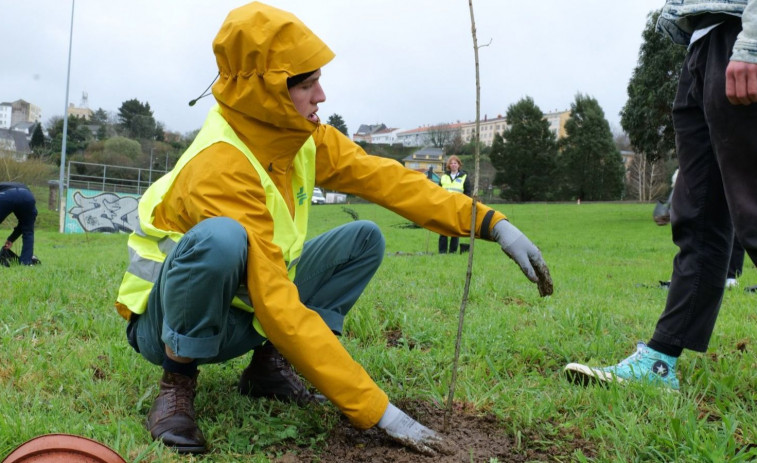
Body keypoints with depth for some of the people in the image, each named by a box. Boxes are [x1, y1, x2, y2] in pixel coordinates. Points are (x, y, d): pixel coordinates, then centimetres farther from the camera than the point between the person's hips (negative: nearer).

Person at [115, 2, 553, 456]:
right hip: (166, 317, -7)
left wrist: (494, 223, -12)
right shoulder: (220, 168, -32)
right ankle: (179, 378, -15)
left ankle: (269, 365, -1)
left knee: (365, 239, -2)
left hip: (243, 312, 8)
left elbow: (385, 178, -5)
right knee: (220, 239, -40)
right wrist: (378, 411, -33)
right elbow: (281, 310, -35)